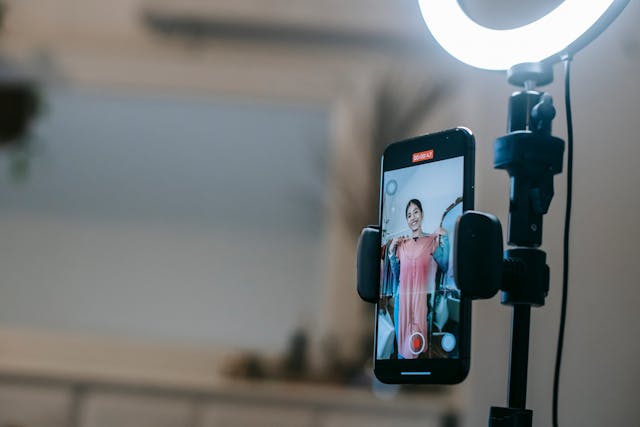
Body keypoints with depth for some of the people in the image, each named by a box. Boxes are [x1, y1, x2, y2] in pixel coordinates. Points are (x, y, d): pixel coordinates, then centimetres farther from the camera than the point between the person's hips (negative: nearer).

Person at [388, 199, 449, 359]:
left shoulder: (431, 241, 2)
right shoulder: (401, 244, 12)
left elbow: (444, 266, -9)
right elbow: (397, 274, 15)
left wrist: (444, 238, -13)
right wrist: (392, 252, 4)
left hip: (422, 298, -3)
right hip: (402, 298, 3)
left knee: (418, 345, -1)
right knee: (402, 347, 8)